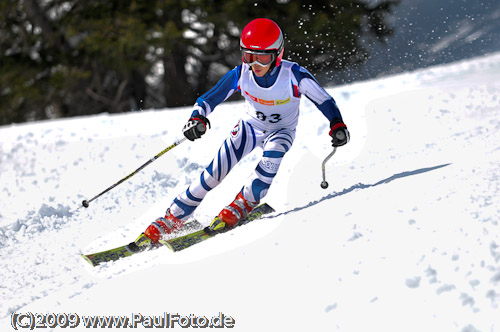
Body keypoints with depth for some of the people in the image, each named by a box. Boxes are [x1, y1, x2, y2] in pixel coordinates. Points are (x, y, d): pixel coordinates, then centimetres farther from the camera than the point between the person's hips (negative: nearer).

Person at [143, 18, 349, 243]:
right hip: (250, 126, 2)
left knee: (273, 155, -36)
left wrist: (337, 125, -35)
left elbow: (324, 100, -18)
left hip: (281, 131, -1)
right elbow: (209, 99, -16)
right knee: (214, 173, -11)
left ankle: (243, 204, -16)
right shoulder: (240, 74, -23)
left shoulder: (294, 75, -29)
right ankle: (171, 220, -1)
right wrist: (198, 118, -37)